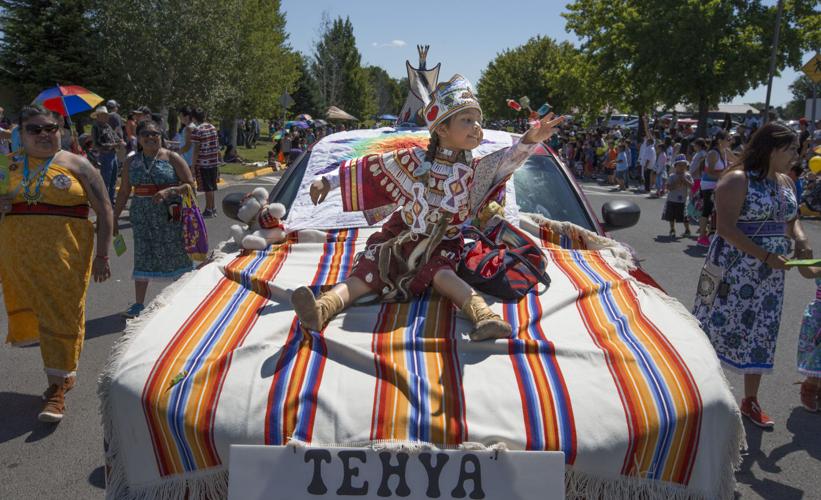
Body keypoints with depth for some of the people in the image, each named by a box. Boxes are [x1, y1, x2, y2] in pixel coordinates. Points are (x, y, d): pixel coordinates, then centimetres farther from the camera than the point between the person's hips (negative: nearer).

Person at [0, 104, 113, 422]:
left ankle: (57, 387, 5)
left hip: (65, 256, -4)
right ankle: (65, 373, 31)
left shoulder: (76, 165, 0)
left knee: (61, 314, -2)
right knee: (33, 309, 12)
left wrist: (102, 255, -7)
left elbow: (104, 211, -1)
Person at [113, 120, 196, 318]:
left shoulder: (172, 158, -3)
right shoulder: (131, 162, 8)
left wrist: (168, 191, -21)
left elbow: (190, 184, -6)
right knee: (142, 256, 4)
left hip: (169, 214, -3)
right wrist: (114, 218, 12)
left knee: (175, 252, 4)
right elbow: (124, 191, 13)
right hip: (142, 216, 3)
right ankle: (139, 303, 12)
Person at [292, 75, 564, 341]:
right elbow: (370, 168, 2)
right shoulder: (413, 161, -4)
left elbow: (506, 161, -19)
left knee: (441, 274, -32)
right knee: (365, 274, -20)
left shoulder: (474, 171, -2)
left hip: (442, 245, 0)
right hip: (400, 237, 0)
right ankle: (320, 310, -38)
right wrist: (329, 180, 3)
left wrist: (529, 141, -38)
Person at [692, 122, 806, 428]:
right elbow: (726, 228, -19)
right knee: (717, 326, -3)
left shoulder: (785, 182, 12)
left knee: (761, 334, 12)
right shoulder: (737, 180, -12)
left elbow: (791, 220, 23)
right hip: (735, 271, -7)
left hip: (770, 275, 7)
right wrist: (766, 257, -22)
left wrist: (800, 239, 0)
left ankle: (750, 400, 26)